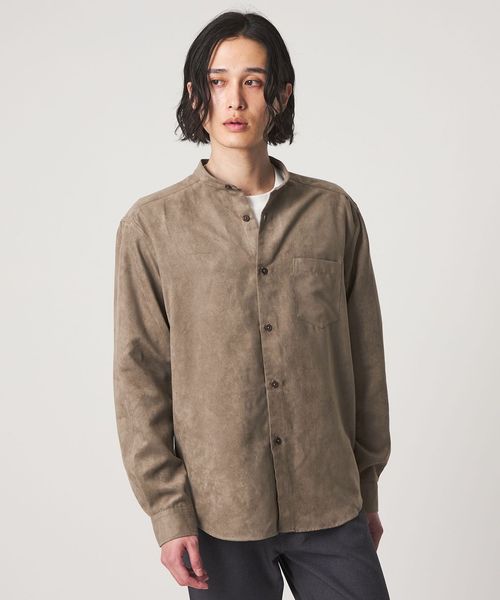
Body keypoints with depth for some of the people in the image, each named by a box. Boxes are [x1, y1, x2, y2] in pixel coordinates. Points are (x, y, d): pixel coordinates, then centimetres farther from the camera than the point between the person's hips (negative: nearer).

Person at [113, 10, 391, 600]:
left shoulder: (334, 212, 1)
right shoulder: (151, 225, -2)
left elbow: (365, 361, 6)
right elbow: (139, 380, -2)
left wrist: (368, 490, 9)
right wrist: (169, 515, -5)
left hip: (330, 506, 1)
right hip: (218, 512, -1)